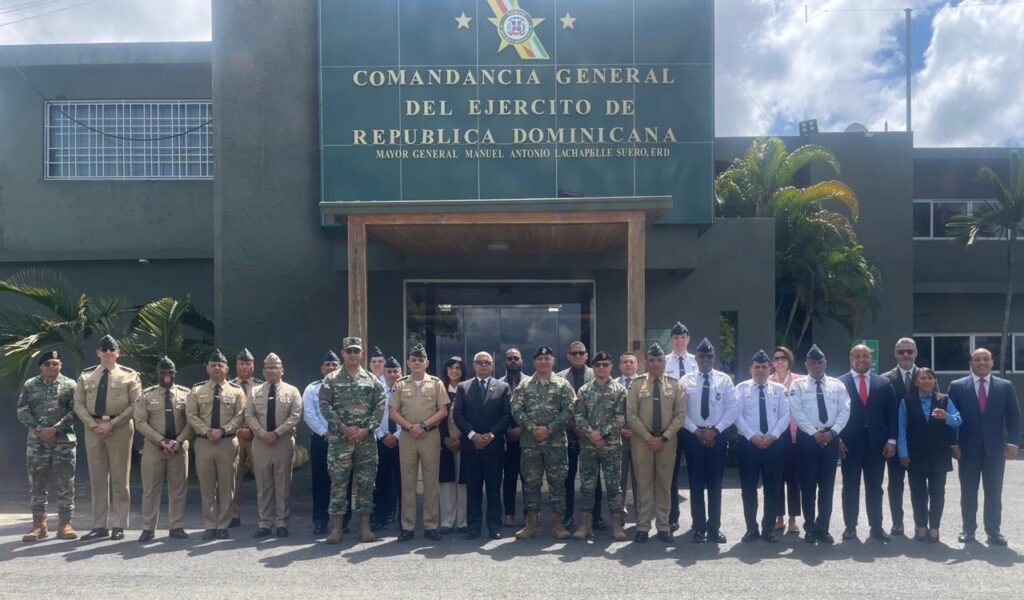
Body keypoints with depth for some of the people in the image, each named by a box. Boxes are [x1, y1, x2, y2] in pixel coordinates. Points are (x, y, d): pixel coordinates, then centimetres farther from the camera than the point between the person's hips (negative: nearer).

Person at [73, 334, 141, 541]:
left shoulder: (129, 375, 1)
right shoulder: (86, 376, 10)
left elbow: (135, 405, -5)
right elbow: (79, 404, 8)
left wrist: (112, 424, -13)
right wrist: (93, 424, -7)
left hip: (120, 429, -3)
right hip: (93, 428, 3)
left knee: (119, 478, 0)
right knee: (97, 478, 7)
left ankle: (118, 525, 6)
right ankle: (99, 525, 14)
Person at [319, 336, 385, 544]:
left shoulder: (372, 379, 8)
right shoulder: (331, 379, 4)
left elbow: (379, 406, 2)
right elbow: (325, 405, -4)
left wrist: (367, 429, -10)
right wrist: (343, 428, -12)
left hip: (366, 439, 2)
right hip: (339, 439, -2)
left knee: (366, 482, 4)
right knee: (338, 482, -1)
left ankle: (365, 526, 11)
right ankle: (336, 527, 6)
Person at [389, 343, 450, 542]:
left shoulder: (436, 383, 5)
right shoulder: (400, 385, 9)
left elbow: (443, 411, -1)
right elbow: (393, 412, 3)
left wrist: (424, 425, -12)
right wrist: (410, 427, -11)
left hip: (430, 436, -1)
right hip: (407, 436, 1)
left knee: (431, 481, 1)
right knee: (408, 482, 4)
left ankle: (431, 525, 7)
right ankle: (408, 527, 9)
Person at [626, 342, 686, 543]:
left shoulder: (675, 384, 2)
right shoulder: (637, 384, -2)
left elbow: (680, 415, -1)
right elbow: (631, 415, -5)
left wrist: (664, 437, -11)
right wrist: (648, 438, -12)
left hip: (667, 441, 1)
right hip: (642, 440, -1)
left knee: (664, 484, 7)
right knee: (643, 484, 3)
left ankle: (663, 526, 16)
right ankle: (643, 526, 10)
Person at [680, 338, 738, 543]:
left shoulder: (724, 380, 2)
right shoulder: (686, 380, 2)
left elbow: (733, 408, -2)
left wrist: (715, 430, -10)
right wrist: (696, 431, -10)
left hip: (717, 436, 0)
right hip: (693, 436, 0)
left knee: (715, 483, 6)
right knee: (696, 484, 5)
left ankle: (714, 528, 16)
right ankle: (699, 528, 14)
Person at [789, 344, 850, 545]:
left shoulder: (837, 385, 8)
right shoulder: (798, 386, 1)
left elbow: (844, 411, 0)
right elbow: (797, 412, -9)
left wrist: (832, 432, -13)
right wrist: (814, 433, -15)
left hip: (831, 438, 2)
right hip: (807, 438, -2)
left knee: (827, 485, 7)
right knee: (808, 484, 3)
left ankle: (823, 528, 16)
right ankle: (810, 528, 14)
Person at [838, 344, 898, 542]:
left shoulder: (884, 383, 7)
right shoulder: (839, 382, 1)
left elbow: (891, 413, 6)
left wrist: (891, 440, -1)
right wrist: (837, 439, -8)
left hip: (876, 443, 2)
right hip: (849, 443, -2)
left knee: (875, 487, 7)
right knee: (850, 487, 4)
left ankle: (876, 527, 14)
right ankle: (850, 527, 11)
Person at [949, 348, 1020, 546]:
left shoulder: (1005, 386, 6)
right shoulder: (957, 386, 2)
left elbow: (1014, 416, 4)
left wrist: (1012, 442, -6)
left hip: (995, 448, 1)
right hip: (967, 448, -1)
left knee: (994, 493, 5)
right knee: (968, 492, 6)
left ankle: (993, 531, 13)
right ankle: (968, 529, 14)